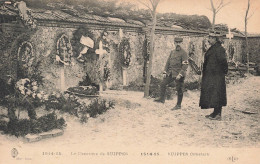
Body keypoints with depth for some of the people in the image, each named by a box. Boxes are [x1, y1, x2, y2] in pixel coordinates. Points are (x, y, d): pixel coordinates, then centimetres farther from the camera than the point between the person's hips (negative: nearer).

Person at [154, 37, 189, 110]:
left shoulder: (183, 53, -9)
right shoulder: (172, 52, 12)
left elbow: (185, 65, -14)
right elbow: (168, 62, 16)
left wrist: (180, 74, -21)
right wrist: (165, 72, 7)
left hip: (179, 74, -7)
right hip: (171, 73, 7)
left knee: (179, 90, 1)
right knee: (163, 84, 7)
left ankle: (178, 105, 11)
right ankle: (162, 99, 20)